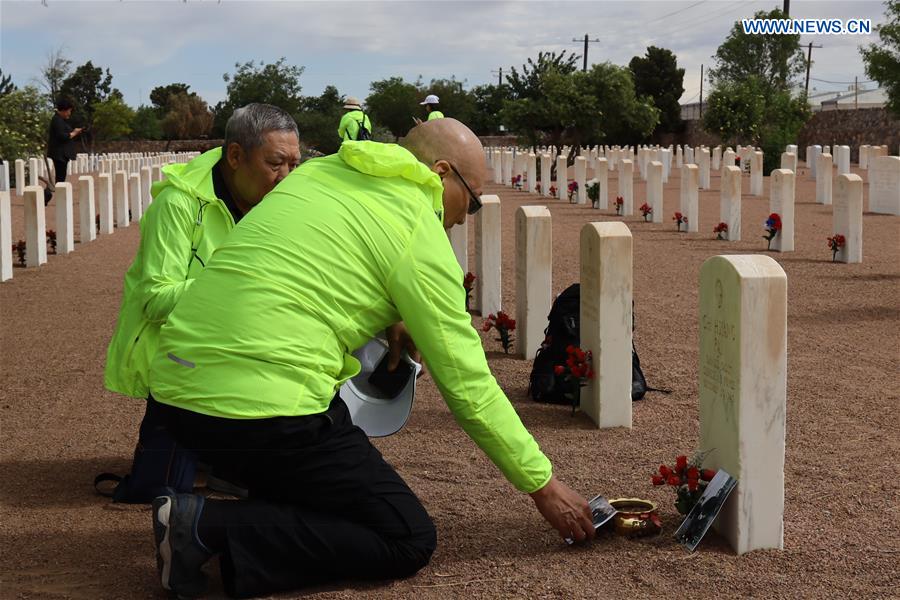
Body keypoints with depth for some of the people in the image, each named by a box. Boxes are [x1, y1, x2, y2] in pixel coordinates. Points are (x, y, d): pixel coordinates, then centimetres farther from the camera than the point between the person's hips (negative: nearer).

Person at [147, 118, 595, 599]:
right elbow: (468, 386, -1)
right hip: (260, 408, -9)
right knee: (408, 541, 0)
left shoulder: (317, 172, 17)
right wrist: (543, 486, 8)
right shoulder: (419, 234, -3)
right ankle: (211, 527, -11)